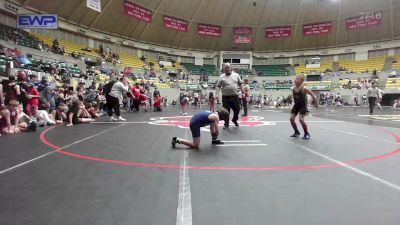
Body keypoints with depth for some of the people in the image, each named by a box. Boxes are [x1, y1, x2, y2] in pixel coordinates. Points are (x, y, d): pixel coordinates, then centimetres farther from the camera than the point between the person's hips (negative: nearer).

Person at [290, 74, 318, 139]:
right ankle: (296, 132, 20)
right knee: (291, 118, -1)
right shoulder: (293, 88, -6)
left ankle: (307, 134, 4)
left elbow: (313, 95, -14)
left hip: (303, 105, -6)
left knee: (301, 119, -16)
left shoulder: (303, 89, -22)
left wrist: (315, 103, -6)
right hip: (296, 105, 6)